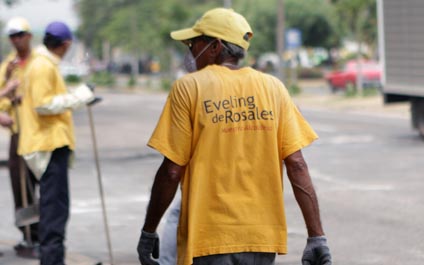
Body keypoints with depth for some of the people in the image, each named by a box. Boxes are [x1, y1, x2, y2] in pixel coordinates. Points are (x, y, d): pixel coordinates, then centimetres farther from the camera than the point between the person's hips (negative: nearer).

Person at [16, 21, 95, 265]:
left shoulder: (47, 65, 18)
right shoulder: (43, 67, -13)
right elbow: (43, 104, -21)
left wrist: (81, 98, 25)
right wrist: (77, 97, -17)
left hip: (54, 144, 10)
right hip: (51, 144, -10)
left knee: (53, 206, 15)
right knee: (55, 205, -11)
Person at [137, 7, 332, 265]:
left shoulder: (188, 88, -5)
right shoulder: (273, 87, 4)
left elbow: (172, 171, -7)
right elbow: (296, 165, -2)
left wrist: (149, 232, 3)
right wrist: (317, 236, -1)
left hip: (209, 238, -4)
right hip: (263, 237, 4)